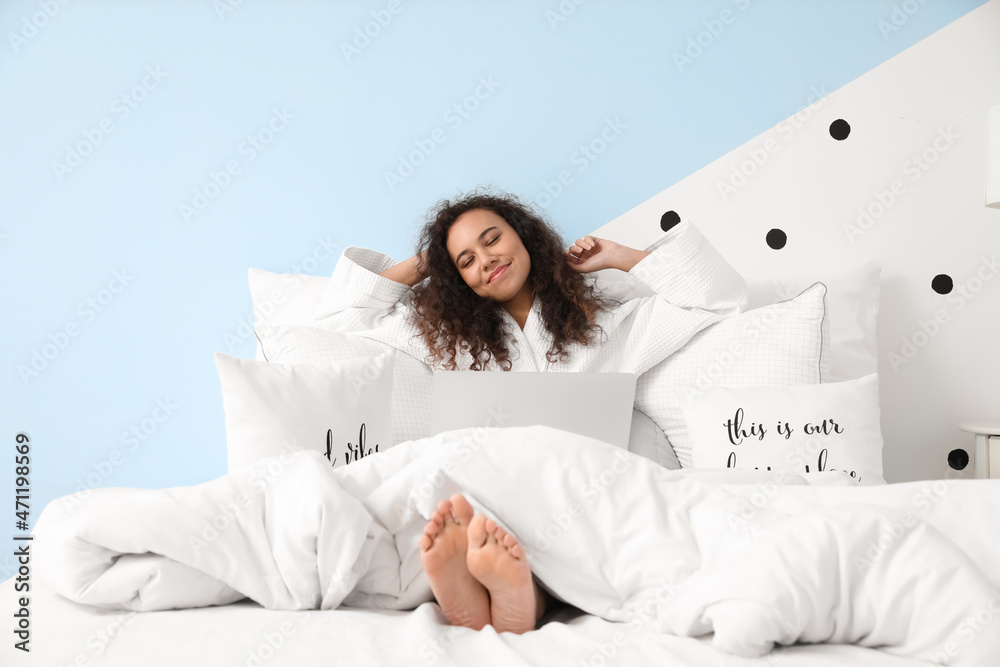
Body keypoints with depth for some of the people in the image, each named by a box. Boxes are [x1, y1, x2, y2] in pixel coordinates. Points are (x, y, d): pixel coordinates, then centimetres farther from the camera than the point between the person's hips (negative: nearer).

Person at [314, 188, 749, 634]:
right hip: (478, 501, 1)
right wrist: (422, 263, 24)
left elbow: (721, 297, 18)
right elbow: (342, 315, 27)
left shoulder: (606, 325, 19)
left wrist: (618, 257, 19)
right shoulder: (450, 336, 22)